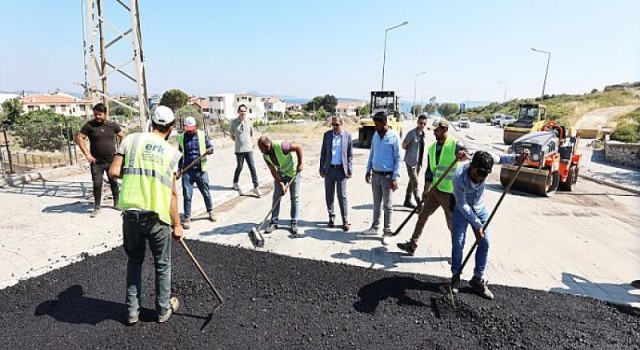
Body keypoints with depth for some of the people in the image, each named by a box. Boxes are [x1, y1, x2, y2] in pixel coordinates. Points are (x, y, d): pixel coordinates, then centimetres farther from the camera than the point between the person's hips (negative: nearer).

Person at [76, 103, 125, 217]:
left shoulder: (113, 125, 0)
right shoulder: (89, 125, -5)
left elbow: (122, 136, 10)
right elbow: (79, 138, -5)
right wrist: (87, 154, -12)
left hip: (112, 161, 2)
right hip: (96, 162, -1)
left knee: (114, 182, 10)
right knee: (97, 184, 1)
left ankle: (116, 203, 26)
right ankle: (97, 207, 14)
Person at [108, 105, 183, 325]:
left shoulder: (131, 140, 3)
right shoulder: (171, 152, 1)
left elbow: (114, 172, -2)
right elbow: (172, 193, -1)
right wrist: (177, 224, 6)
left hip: (131, 213, 2)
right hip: (158, 216, -2)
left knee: (134, 260, 22)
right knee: (162, 264, 16)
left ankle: (132, 311, 31)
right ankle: (163, 310, 31)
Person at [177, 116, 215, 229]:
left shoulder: (202, 135, 0)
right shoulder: (181, 138, 5)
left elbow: (211, 147, 5)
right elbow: (180, 156, 12)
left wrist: (209, 150, -20)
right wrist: (179, 171, 10)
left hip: (201, 170, 0)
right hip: (187, 171, 1)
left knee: (206, 192, 11)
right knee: (187, 195, 1)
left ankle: (210, 211, 31)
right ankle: (187, 217, 12)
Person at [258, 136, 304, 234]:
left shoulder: (281, 146, -33)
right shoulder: (265, 155, -14)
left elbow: (299, 147, -28)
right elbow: (273, 171, -10)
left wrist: (300, 164, -26)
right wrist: (281, 184, -16)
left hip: (293, 172, -5)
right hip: (280, 174, 5)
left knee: (295, 197, 0)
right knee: (276, 196, 1)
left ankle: (294, 223, 9)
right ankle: (274, 222, 9)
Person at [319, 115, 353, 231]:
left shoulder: (347, 135, -1)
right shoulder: (327, 135, 4)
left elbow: (350, 154, 2)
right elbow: (323, 153, 7)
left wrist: (349, 170, -3)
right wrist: (322, 168, 4)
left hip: (341, 170, -2)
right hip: (329, 169, 2)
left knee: (342, 196, -2)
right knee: (329, 195, 9)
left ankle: (345, 221, 5)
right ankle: (331, 217, 25)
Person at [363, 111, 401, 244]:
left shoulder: (394, 138, -13)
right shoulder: (375, 136, 5)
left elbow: (398, 159, -11)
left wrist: (395, 178, -16)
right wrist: (368, 170, 13)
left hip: (387, 176, -5)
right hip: (375, 174, 5)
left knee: (387, 205, 5)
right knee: (376, 203, 16)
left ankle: (387, 232, 14)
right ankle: (375, 227, 29)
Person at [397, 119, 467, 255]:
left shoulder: (456, 145, -10)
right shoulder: (432, 148, 7)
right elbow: (429, 170, 10)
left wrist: (463, 154, -46)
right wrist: (426, 190, 9)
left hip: (450, 192, -6)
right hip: (435, 190, 6)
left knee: (452, 224, 6)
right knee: (422, 215, 9)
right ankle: (412, 244, 19)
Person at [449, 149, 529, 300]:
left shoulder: (484, 162, -26)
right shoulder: (459, 178, -35)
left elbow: (499, 158, -1)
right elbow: (462, 205, -25)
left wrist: (517, 158, -19)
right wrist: (477, 224, -23)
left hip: (480, 208, 4)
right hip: (461, 209, -4)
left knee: (484, 243, 2)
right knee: (458, 243, -5)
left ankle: (478, 279, 16)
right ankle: (455, 277, 15)